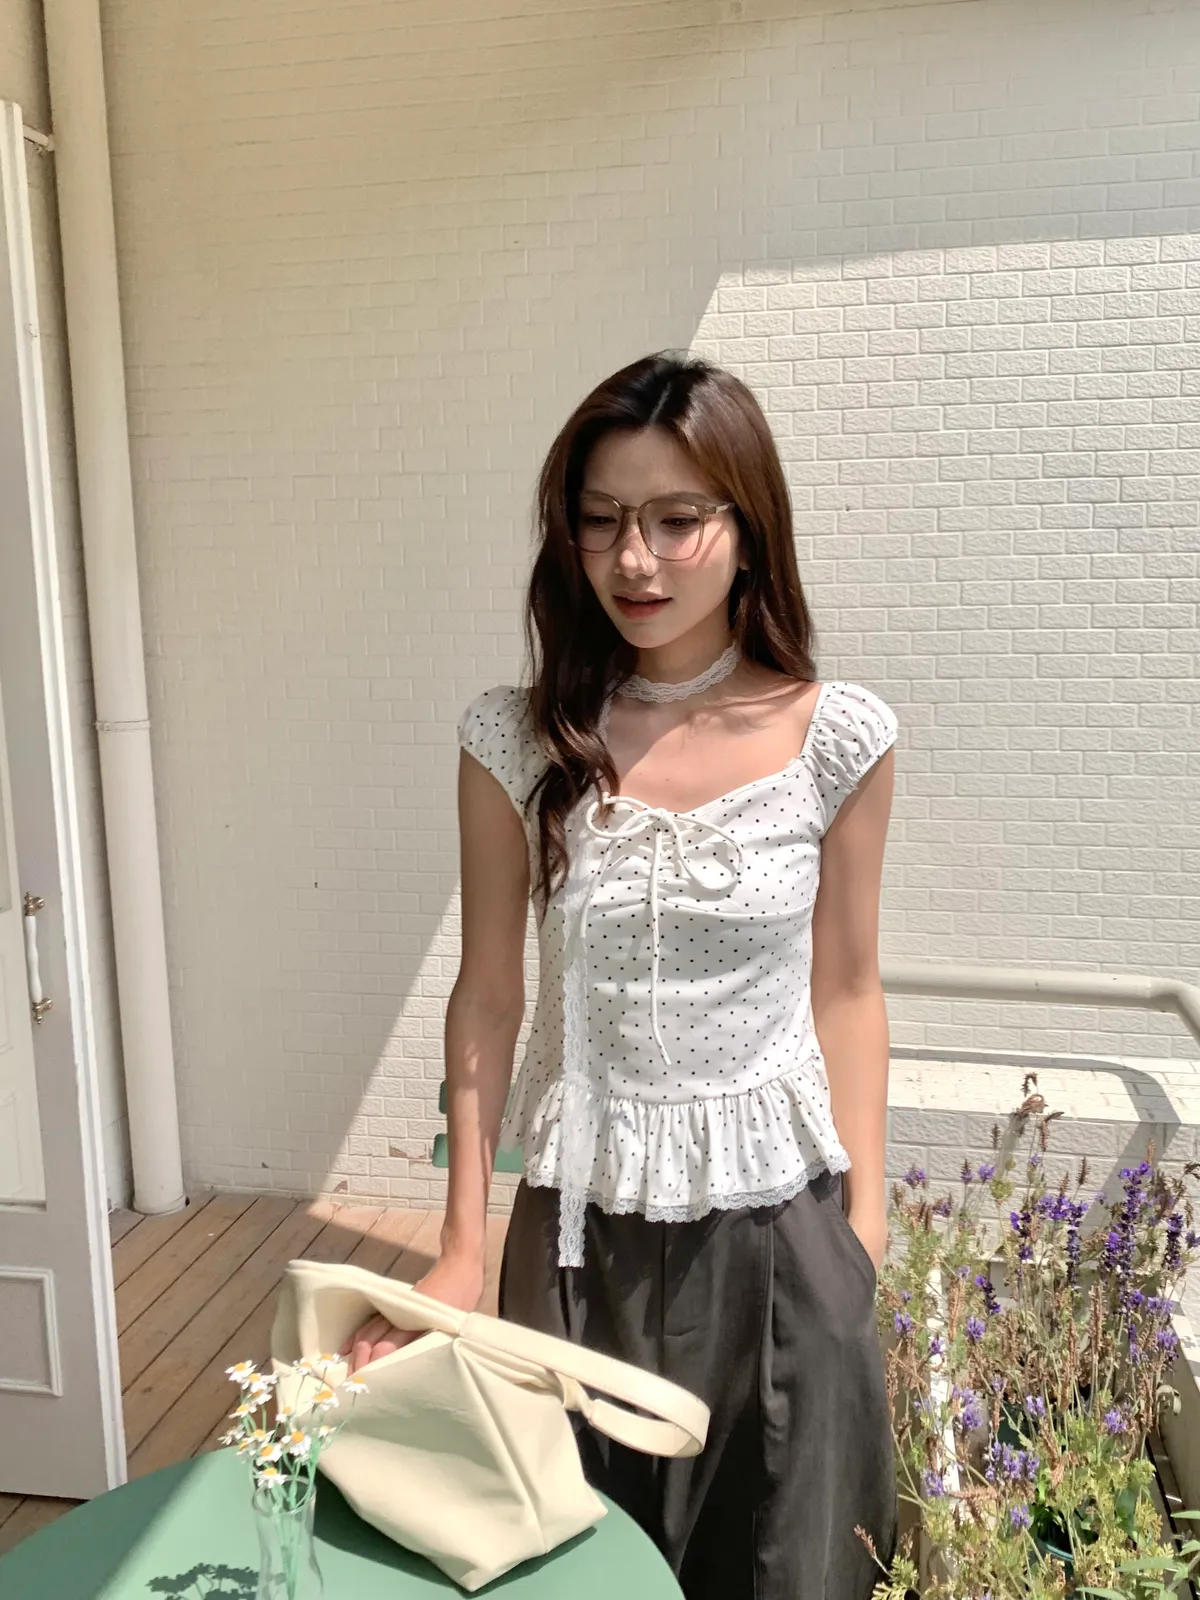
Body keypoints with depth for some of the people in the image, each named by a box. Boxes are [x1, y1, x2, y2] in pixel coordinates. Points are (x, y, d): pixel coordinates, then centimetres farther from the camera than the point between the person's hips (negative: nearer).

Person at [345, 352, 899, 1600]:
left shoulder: (838, 738, -9)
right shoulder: (515, 743, -9)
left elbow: (844, 987, 1)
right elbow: (487, 999, -3)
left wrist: (864, 1206, 4)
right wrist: (461, 1248, -1)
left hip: (777, 1215, 0)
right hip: (582, 1218, 1)